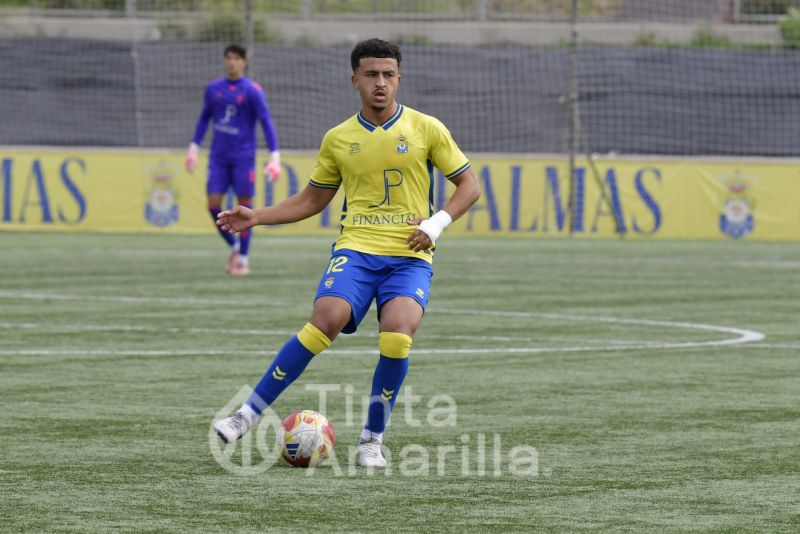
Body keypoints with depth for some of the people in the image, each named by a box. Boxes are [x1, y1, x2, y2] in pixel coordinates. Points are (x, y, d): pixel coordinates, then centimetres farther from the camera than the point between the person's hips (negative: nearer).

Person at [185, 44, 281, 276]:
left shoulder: (252, 91, -7)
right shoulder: (213, 89, 6)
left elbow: (266, 122, -9)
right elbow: (204, 118, 19)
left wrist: (275, 157, -15)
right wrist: (194, 148, 17)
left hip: (243, 158, -4)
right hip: (219, 158, 4)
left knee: (244, 204, -1)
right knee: (213, 204, -4)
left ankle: (243, 260, 9)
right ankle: (234, 246, 18)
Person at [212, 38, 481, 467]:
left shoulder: (426, 129, 4)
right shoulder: (338, 139, 10)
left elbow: (469, 185, 8)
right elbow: (313, 199, 22)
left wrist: (437, 223, -8)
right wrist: (256, 217, 10)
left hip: (410, 256, -1)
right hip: (356, 248, 1)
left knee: (397, 332, -27)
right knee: (327, 317, -27)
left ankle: (372, 439, -7)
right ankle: (249, 415, -20)